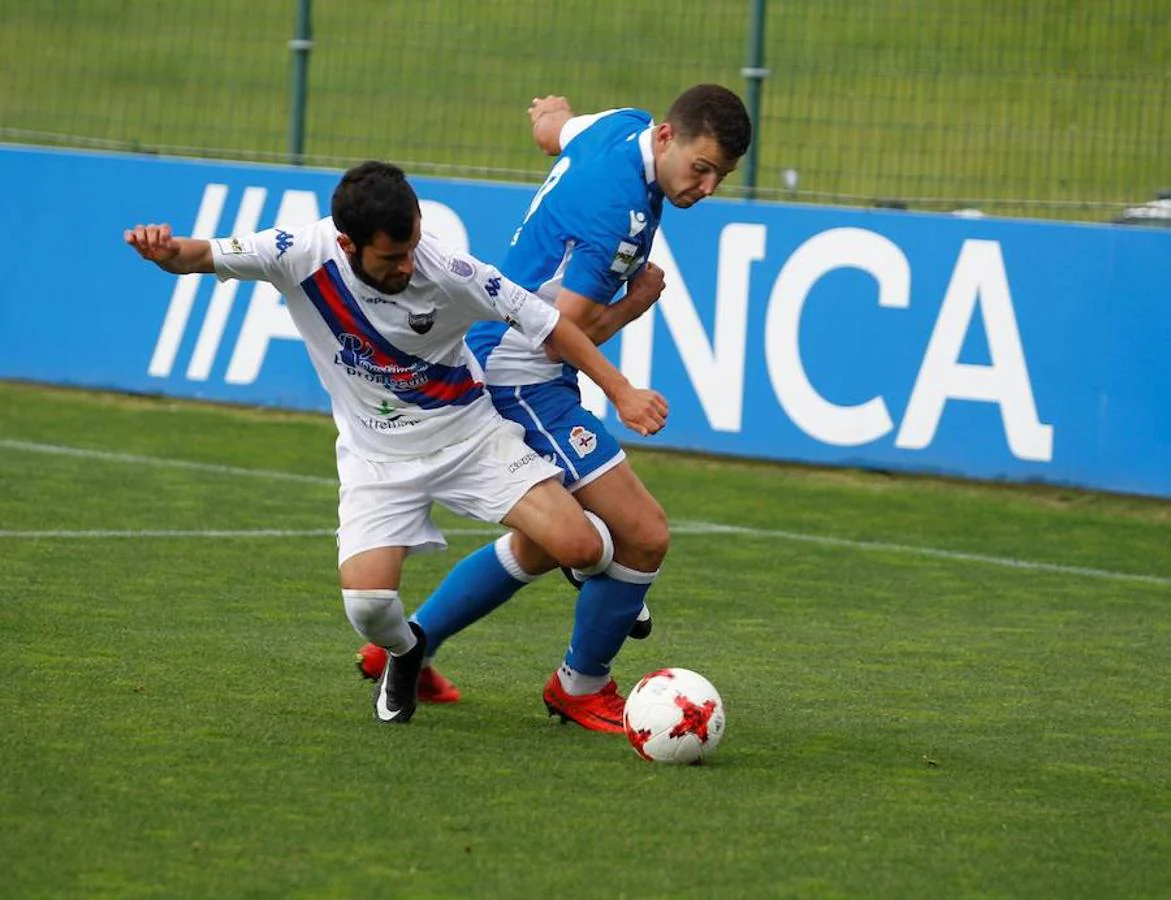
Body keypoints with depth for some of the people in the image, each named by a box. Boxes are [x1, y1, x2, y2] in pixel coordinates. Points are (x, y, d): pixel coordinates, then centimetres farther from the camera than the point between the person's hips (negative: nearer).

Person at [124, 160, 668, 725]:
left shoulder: (449, 274, -22)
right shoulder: (302, 255, -20)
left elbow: (545, 323, -11)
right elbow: (205, 256, -13)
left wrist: (621, 392, -12)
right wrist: (169, 252, -37)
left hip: (470, 434, -1)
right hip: (377, 457, 1)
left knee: (580, 548, -17)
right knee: (366, 602, -22)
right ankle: (405, 656, 17)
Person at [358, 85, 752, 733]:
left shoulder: (625, 125, 1)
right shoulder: (618, 205, -28)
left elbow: (553, 129, 25)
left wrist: (555, 111, 49)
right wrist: (636, 304, -10)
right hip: (523, 379, -11)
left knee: (539, 547, 26)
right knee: (643, 535, -13)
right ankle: (581, 688, 9)